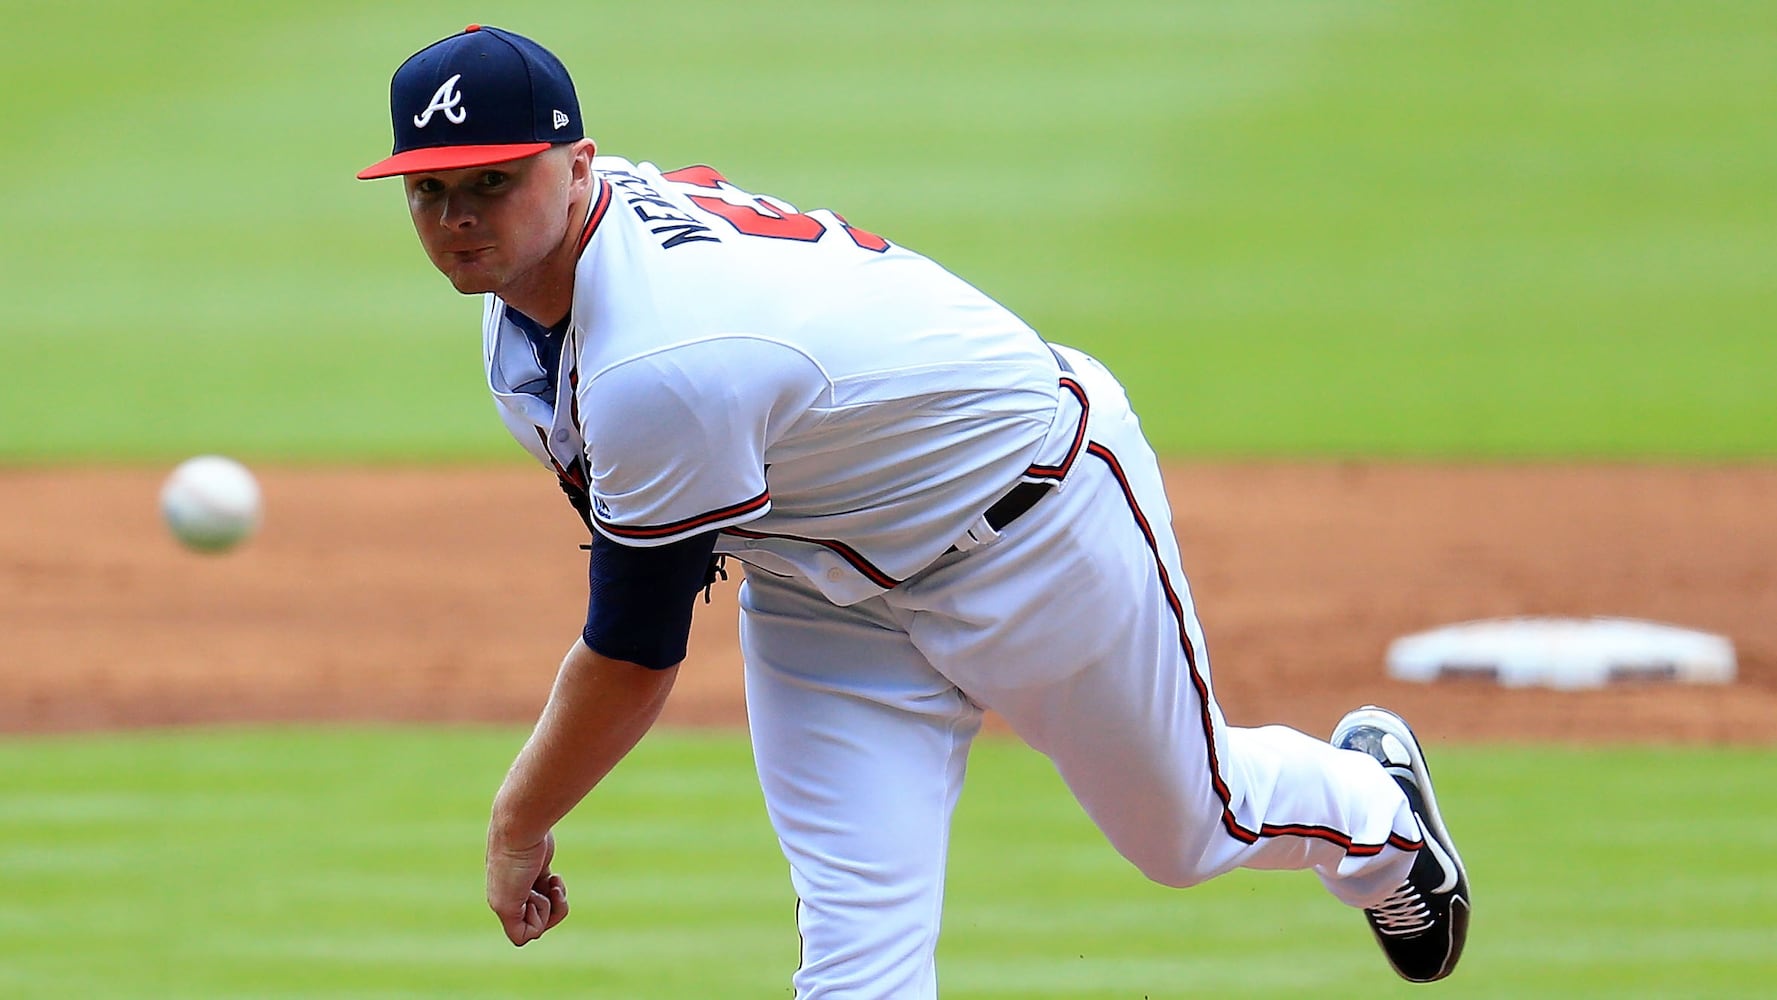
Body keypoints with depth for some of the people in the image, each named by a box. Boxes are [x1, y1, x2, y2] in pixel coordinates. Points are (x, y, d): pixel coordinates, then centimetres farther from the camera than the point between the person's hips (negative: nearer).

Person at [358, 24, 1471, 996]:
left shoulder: (663, 368, -41)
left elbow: (635, 656, -29)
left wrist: (520, 828, -16)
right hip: (821, 582, 7)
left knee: (1190, 829, 19)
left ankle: (1371, 798, 54)